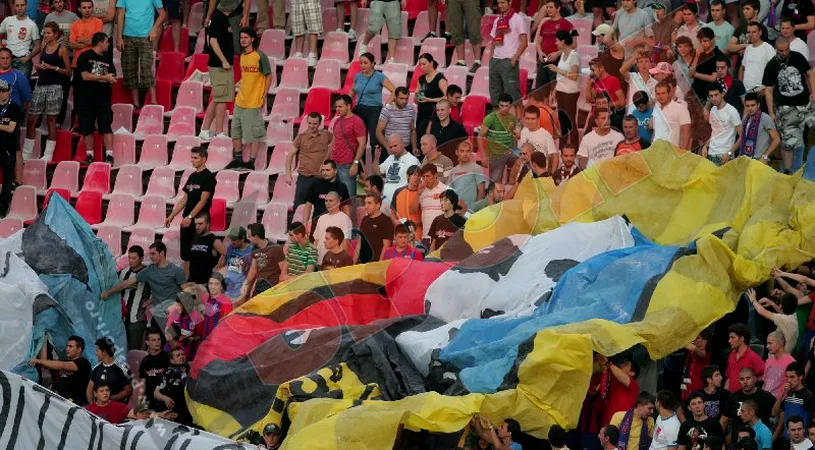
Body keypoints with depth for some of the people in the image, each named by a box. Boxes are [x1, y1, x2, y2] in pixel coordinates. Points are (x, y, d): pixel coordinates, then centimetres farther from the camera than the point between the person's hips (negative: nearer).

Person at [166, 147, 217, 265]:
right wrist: (172, 215, 15)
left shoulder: (208, 177, -9)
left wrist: (190, 217, -23)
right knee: (185, 255, 8)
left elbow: (203, 201, -16)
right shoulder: (192, 176, 15)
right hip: (187, 220, 8)